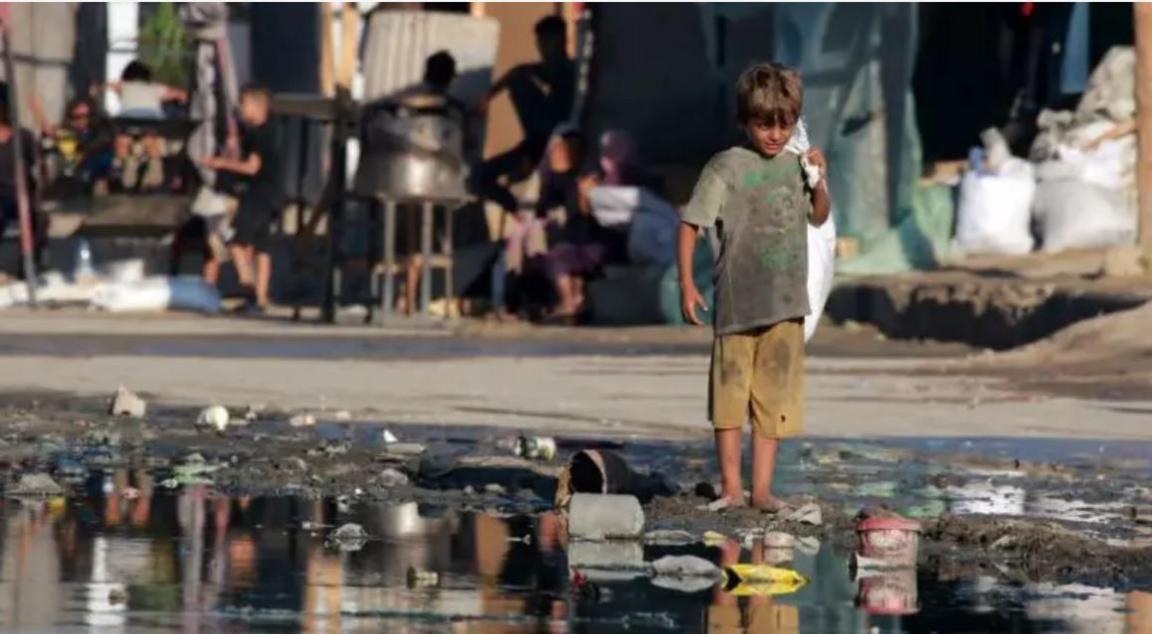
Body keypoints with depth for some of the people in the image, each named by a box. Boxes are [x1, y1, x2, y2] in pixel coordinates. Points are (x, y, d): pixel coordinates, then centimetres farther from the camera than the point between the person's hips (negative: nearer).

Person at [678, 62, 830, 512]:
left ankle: (762, 487, 10)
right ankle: (731, 487, 8)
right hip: (737, 301, -4)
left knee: (774, 398, 5)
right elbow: (690, 224, -7)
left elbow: (819, 217, 22)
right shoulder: (727, 167, -7)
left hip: (786, 304, 4)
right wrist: (686, 283, -14)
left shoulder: (794, 165, 8)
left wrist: (818, 180, 3)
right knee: (730, 393, 1)